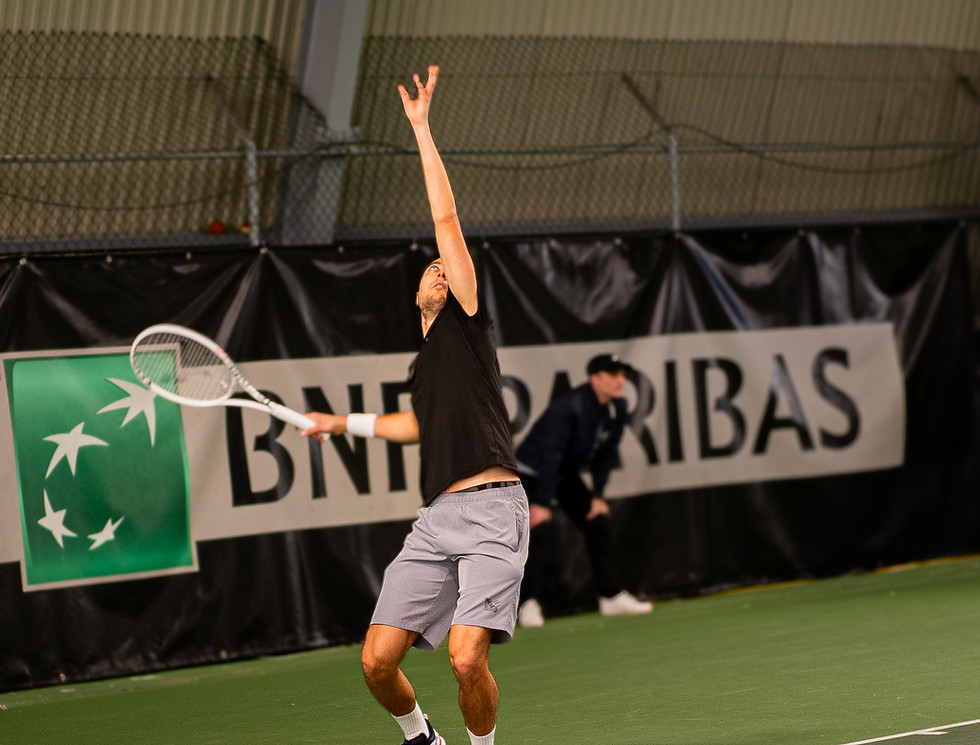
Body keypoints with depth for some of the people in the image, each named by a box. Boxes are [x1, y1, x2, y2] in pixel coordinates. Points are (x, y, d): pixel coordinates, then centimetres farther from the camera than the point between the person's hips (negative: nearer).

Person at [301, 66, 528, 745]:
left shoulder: (466, 322, 6)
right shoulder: (426, 363, 24)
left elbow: (447, 220, -1)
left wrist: (422, 129, 2)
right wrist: (346, 423, 45)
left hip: (491, 507, -7)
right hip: (437, 517, 7)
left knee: (467, 656, -22)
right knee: (378, 660, -2)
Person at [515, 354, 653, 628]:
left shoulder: (616, 409, -7)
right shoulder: (568, 407, -32)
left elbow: (606, 453, 4)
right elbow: (550, 455, -32)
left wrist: (597, 495, 1)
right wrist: (542, 503, -32)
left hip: (566, 475, 8)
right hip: (533, 472, -8)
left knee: (598, 523, 5)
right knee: (538, 530, -20)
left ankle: (611, 596, 14)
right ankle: (529, 605, -16)